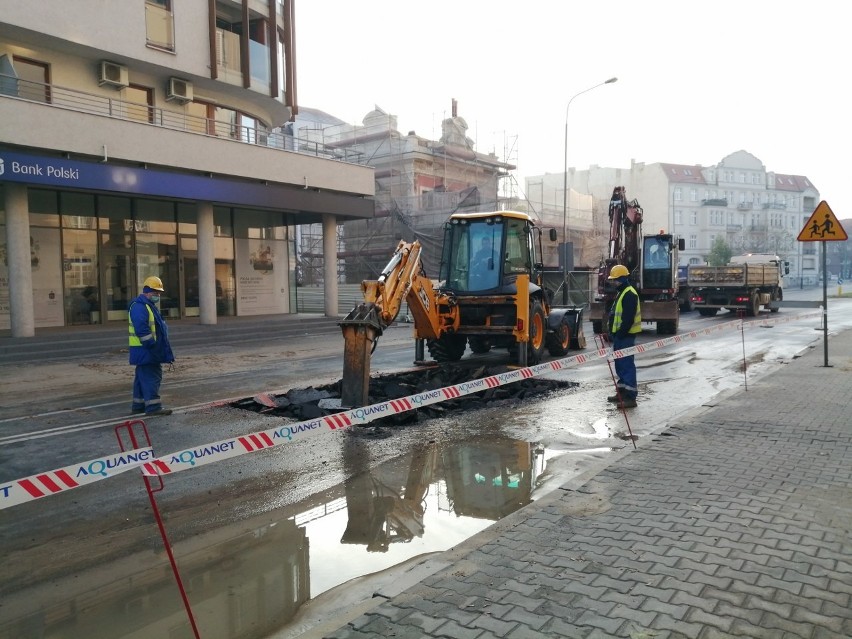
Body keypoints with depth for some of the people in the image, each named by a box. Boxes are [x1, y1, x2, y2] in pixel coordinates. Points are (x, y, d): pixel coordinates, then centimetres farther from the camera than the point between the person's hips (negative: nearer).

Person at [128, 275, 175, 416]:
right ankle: (153, 406, -9)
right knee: (150, 378, -10)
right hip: (145, 351, -11)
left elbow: (157, 327, 26)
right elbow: (142, 330, -24)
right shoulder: (139, 307, -15)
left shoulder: (149, 306, 20)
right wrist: (152, 345, -23)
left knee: (143, 378, 15)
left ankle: (138, 405, 23)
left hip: (147, 351, 11)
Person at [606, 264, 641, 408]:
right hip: (620, 335, 11)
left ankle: (630, 397, -9)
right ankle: (621, 392, 24)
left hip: (625, 336, -11)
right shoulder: (622, 293, 18)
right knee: (620, 364, 15)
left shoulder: (629, 294, -16)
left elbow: (628, 318, -22)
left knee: (627, 364, -10)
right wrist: (613, 333, 18)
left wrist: (620, 334, -21)